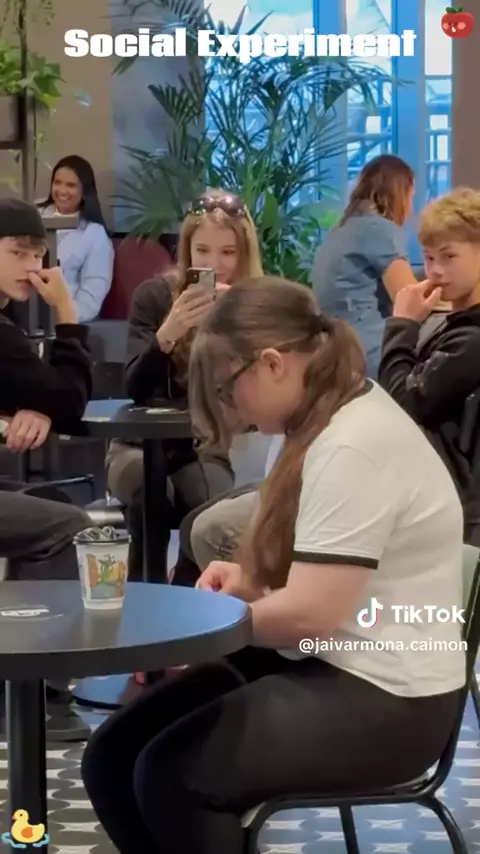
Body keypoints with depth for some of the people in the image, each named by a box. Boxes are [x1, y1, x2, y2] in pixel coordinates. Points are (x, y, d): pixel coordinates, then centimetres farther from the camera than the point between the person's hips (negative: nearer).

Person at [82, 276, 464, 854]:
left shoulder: (353, 448, -21)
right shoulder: (333, 419, 12)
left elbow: (309, 613, -24)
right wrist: (249, 579, 7)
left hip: (384, 700, -10)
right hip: (330, 667, 10)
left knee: (171, 773, -24)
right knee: (111, 757, -3)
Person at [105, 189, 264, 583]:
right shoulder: (154, 295, -8)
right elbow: (135, 389, -18)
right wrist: (167, 333, -36)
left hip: (207, 448, 1)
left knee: (216, 503, -32)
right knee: (151, 493, -34)